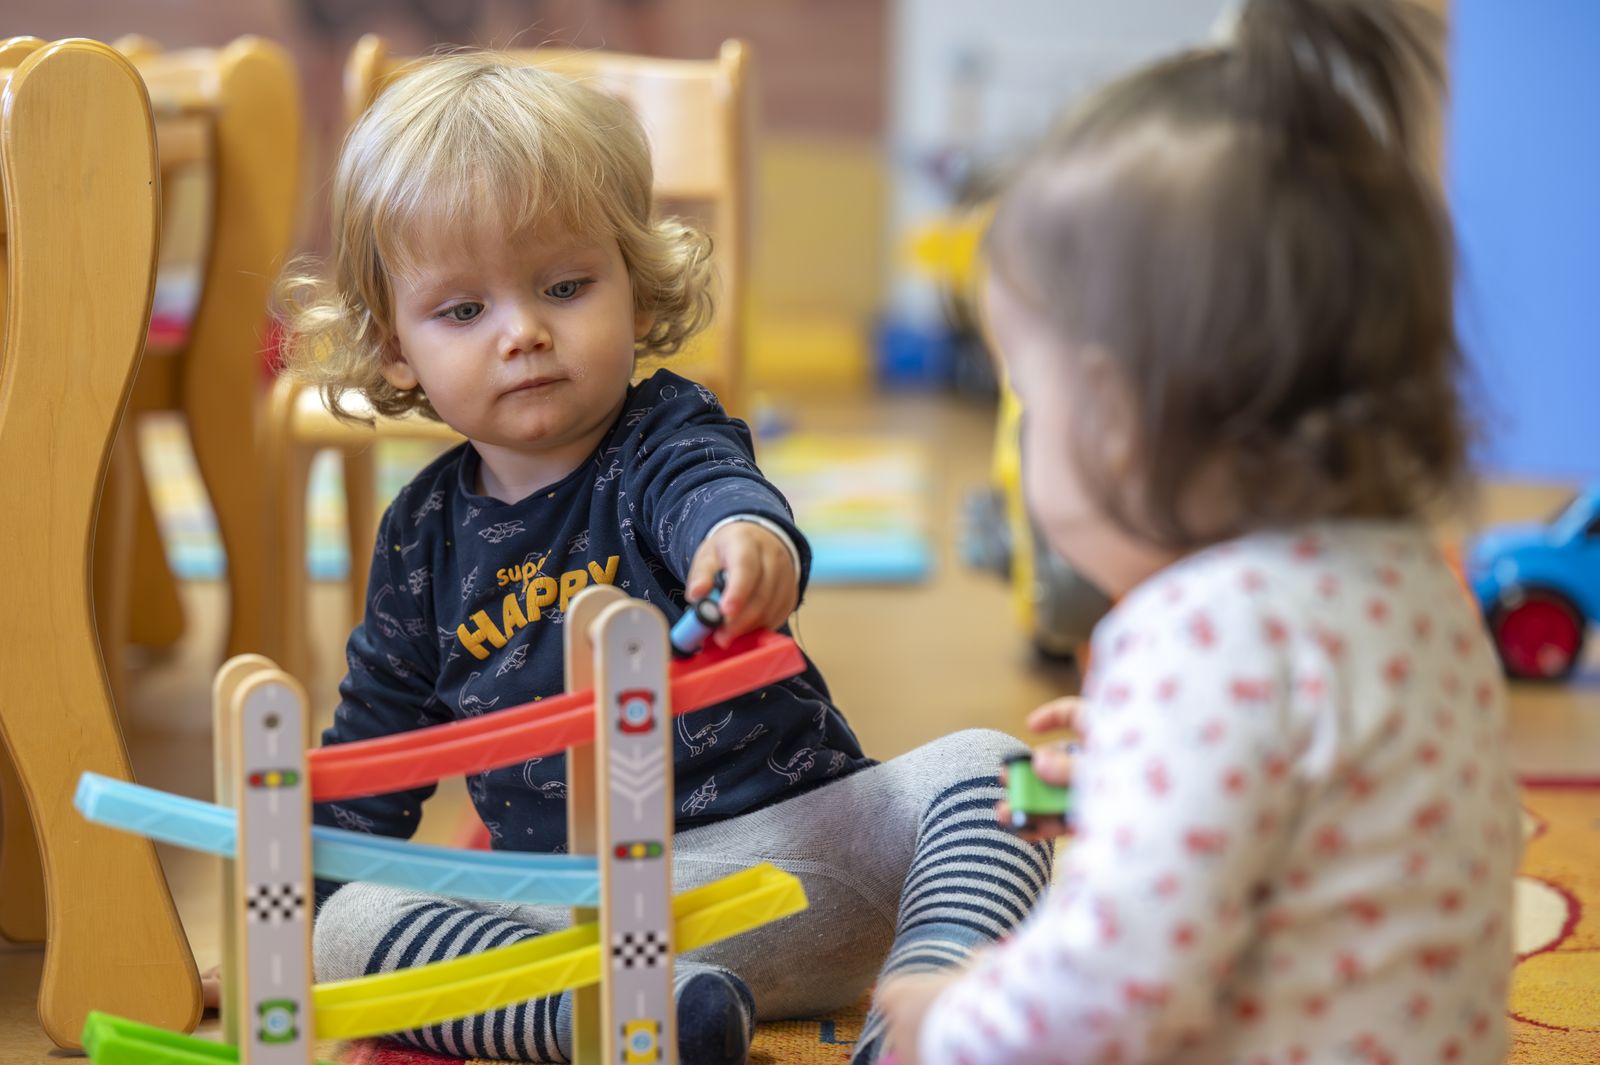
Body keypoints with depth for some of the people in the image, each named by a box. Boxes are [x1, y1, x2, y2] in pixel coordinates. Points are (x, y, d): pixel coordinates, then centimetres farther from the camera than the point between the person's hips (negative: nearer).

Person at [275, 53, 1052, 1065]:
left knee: (977, 764, -23)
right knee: (348, 928, -23)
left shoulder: (666, 436, -1)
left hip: (797, 848, -1)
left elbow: (715, 490, -28)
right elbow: (369, 757, 22)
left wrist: (751, 539, -53)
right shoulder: (422, 538, 9)